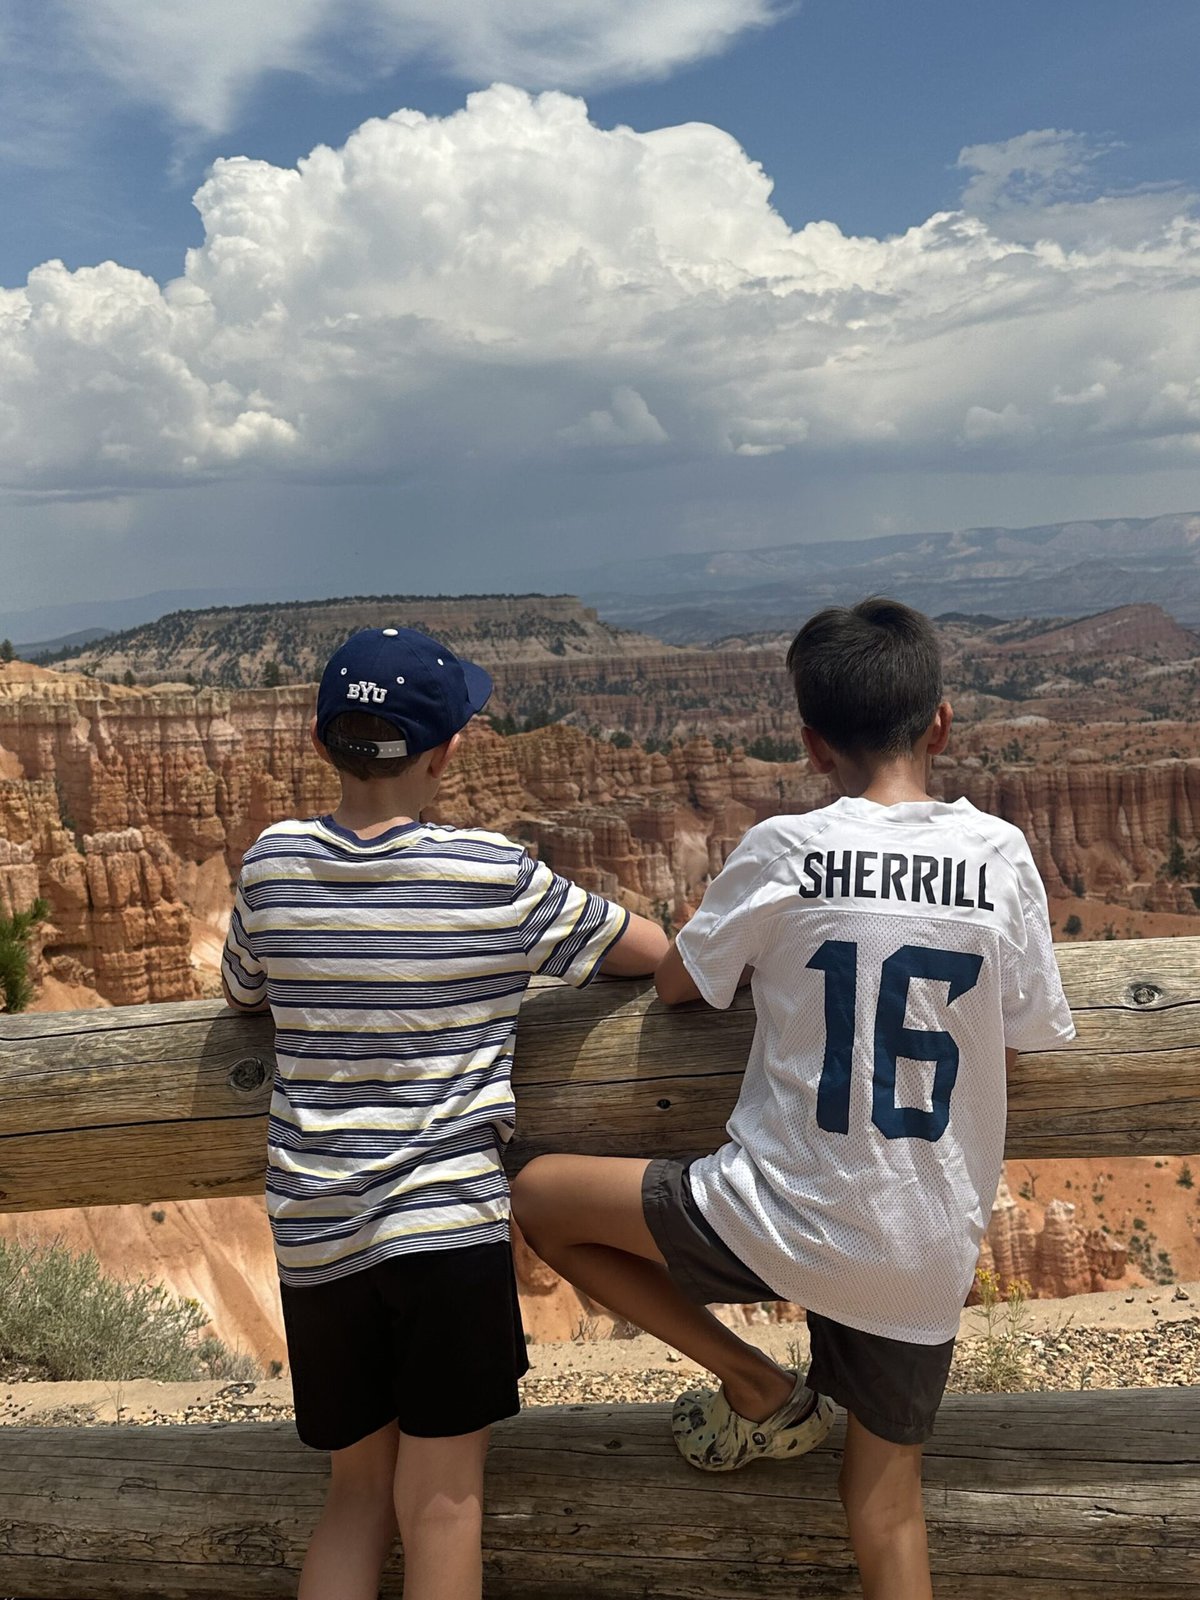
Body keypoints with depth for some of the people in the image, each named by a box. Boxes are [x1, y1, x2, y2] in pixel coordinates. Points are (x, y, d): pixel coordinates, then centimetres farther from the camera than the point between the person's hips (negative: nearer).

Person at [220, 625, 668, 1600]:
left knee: (360, 1492, 20)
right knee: (441, 1501, 10)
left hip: (313, 1235, 4)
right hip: (448, 1223, -3)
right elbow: (659, 954, -1)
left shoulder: (270, 866, -3)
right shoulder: (497, 877, -11)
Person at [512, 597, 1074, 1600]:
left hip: (779, 1221, -4)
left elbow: (676, 983, 3)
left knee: (542, 1196, 14)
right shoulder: (1001, 856, -4)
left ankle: (760, 1393, 17)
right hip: (929, 1253, 5)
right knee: (888, 1495, 25)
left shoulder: (783, 851, -11)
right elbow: (1021, 1041, 6)